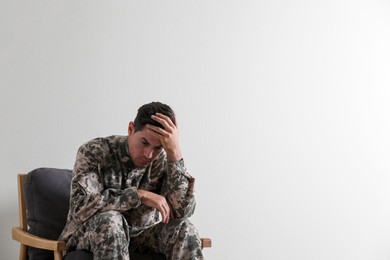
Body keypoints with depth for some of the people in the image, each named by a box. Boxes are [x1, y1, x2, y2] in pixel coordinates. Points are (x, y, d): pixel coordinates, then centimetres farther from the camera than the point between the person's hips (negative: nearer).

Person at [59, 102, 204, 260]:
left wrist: (175, 152, -31)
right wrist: (140, 195, -32)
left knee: (183, 228, -23)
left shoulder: (163, 161, -11)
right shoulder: (94, 152, -17)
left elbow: (182, 211, -25)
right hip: (88, 235, -2)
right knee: (109, 220, -35)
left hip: (141, 236, 3)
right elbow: (81, 207, -31)